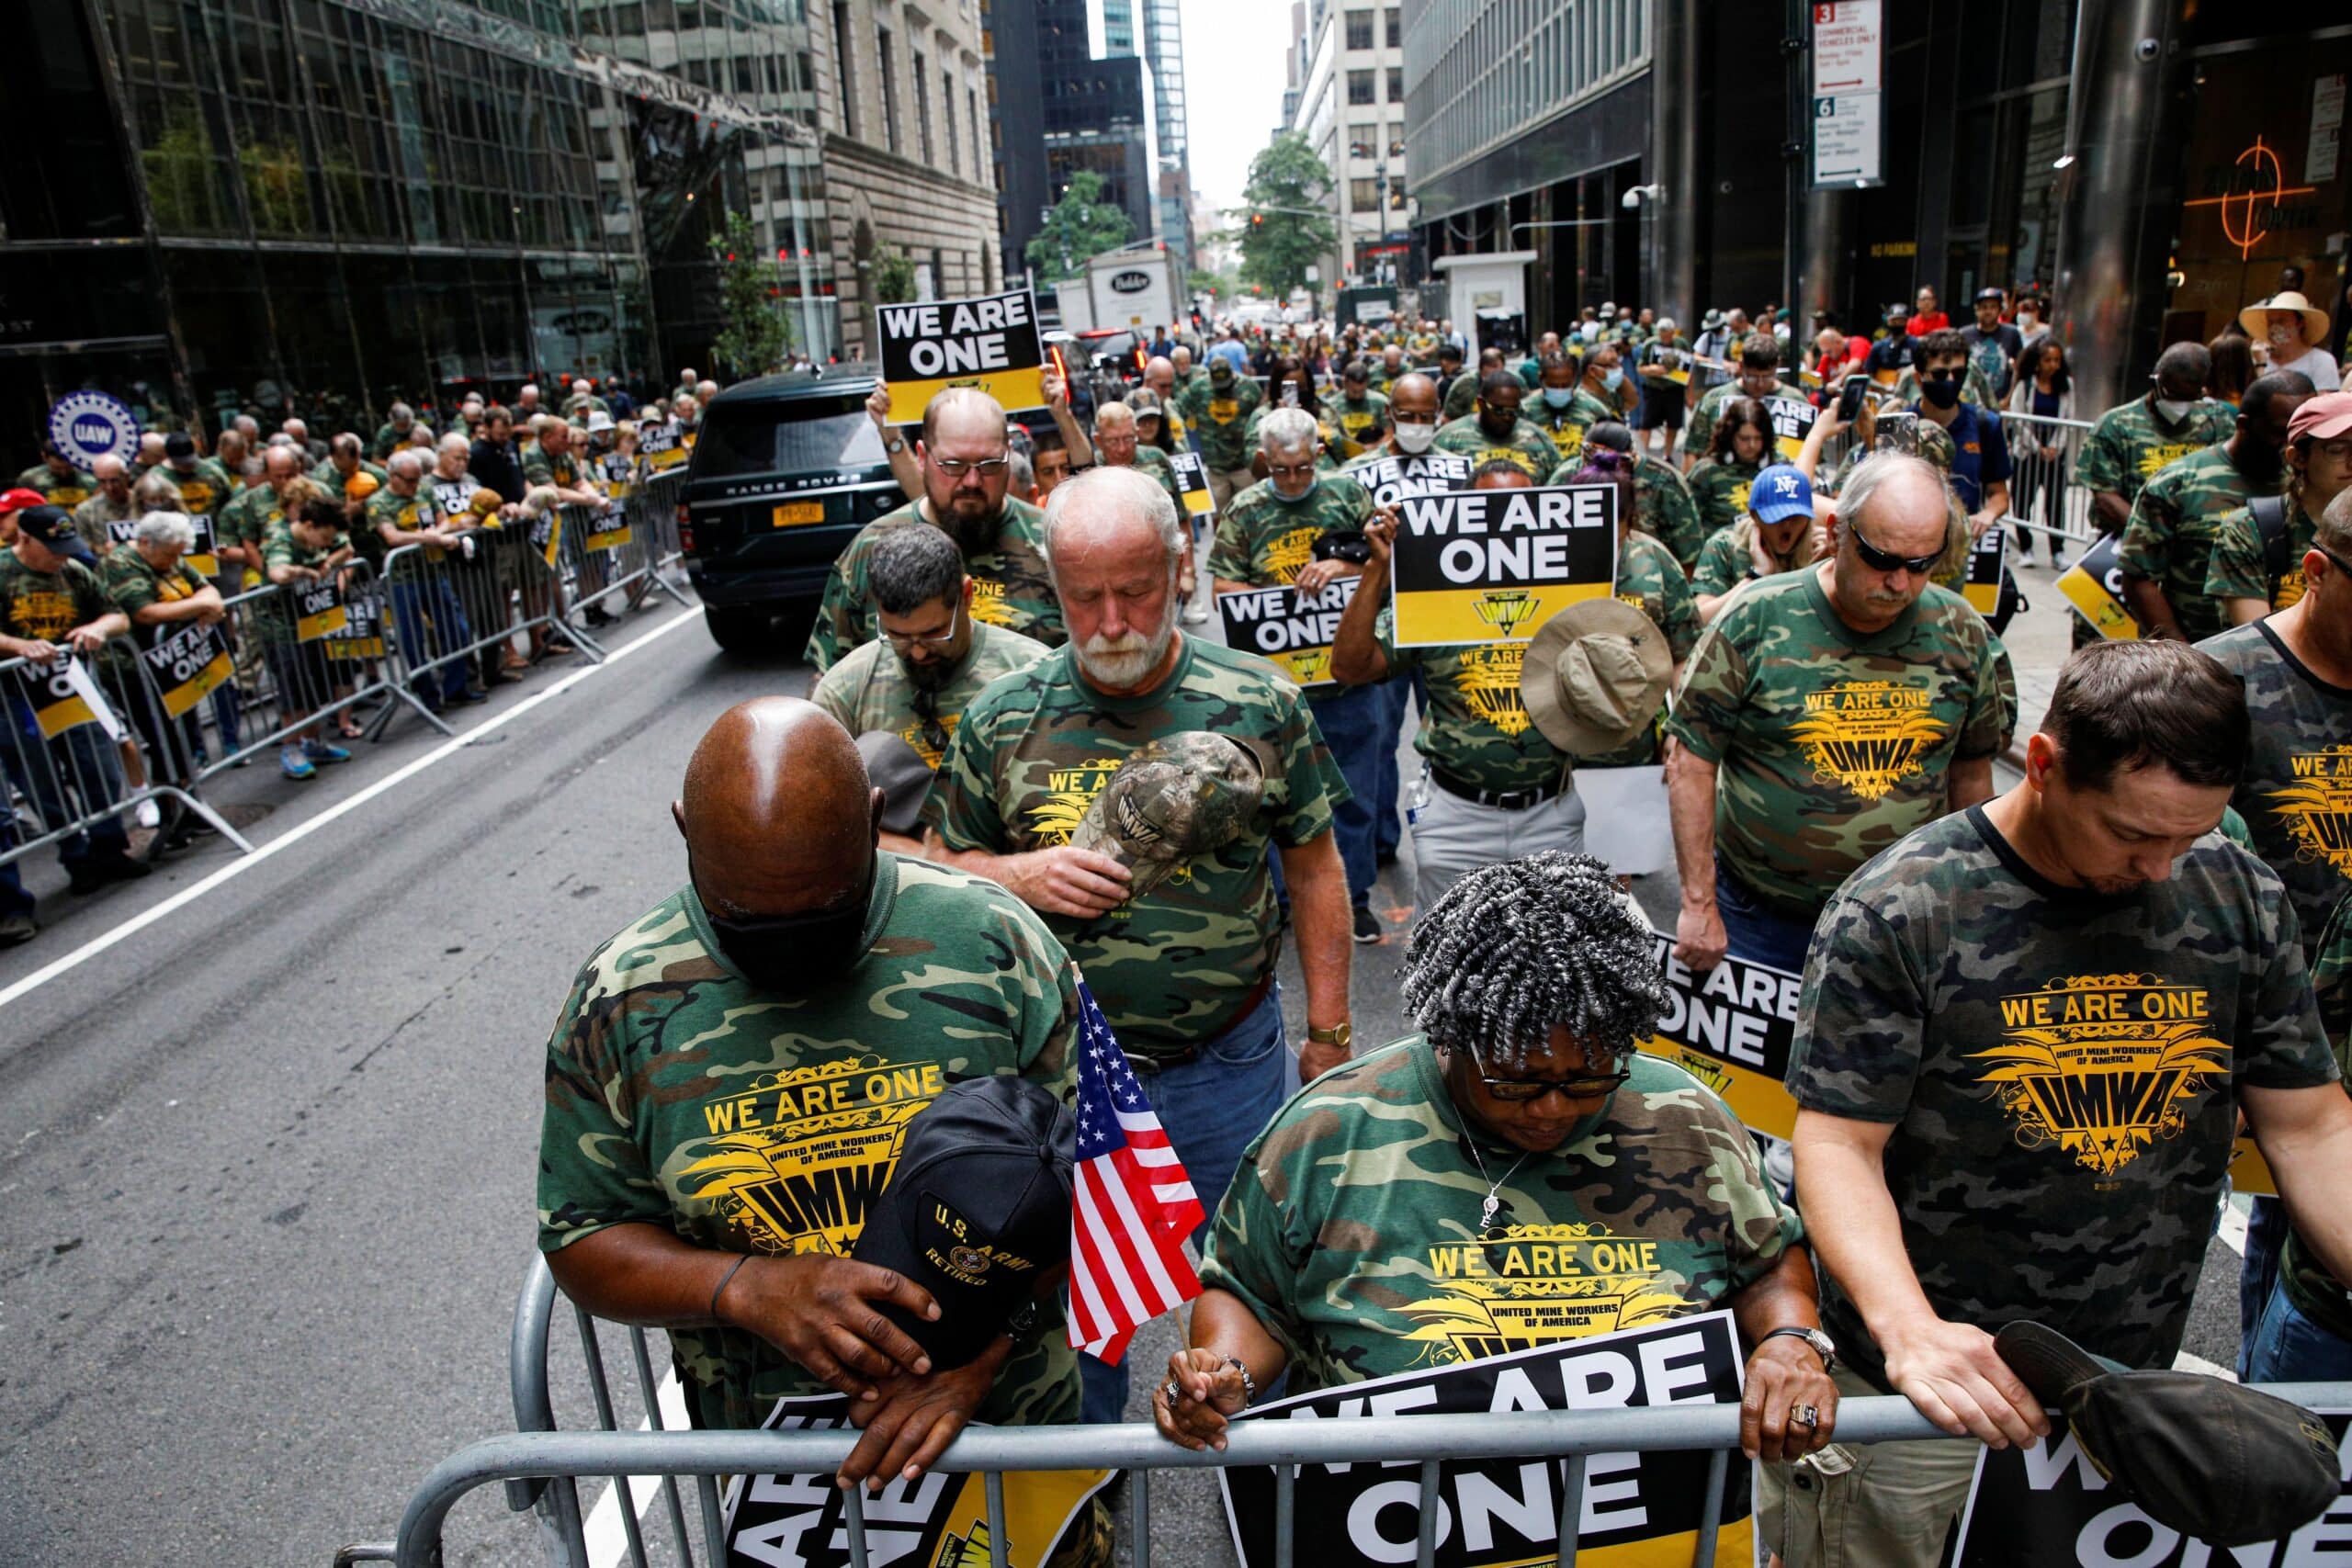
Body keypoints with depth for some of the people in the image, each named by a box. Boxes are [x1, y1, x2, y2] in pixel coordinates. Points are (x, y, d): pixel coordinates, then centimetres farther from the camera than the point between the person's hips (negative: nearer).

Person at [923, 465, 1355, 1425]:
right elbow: (945, 865, 5)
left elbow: (1314, 870, 1)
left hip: (1231, 1063, 0)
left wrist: (1328, 1031, 2)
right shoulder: (1000, 721, -6)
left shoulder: (1258, 705, -7)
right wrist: (1024, 874, -17)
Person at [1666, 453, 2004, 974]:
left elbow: (1971, 769, 11)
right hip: (1759, 917, -2)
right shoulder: (1755, 619, -12)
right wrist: (1699, 905, -11)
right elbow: (1691, 761, -10)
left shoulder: (1960, 632, 0)